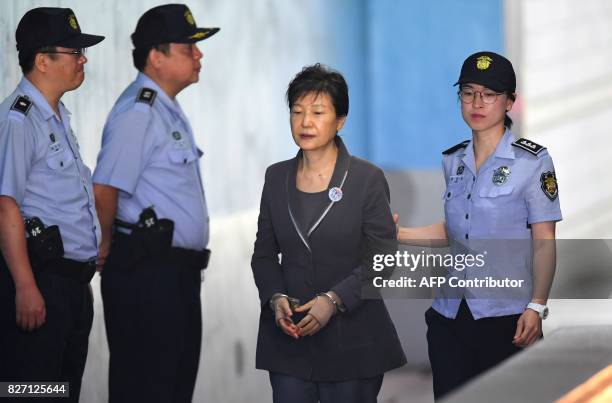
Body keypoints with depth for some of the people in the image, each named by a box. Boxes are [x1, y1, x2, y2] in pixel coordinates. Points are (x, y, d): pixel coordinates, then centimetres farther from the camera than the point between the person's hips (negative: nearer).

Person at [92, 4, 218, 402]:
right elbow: (105, 189, -20)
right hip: (147, 272, -10)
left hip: (179, 273, 10)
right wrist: (110, 251, -6)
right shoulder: (138, 112, -14)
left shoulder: (169, 111, 18)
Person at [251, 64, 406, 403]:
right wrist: (276, 298, -8)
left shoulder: (367, 179, -5)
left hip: (351, 339, -3)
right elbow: (264, 253, 11)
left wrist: (334, 299, -18)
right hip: (288, 336, 3)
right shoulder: (277, 178, 7)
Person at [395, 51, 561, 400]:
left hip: (506, 318, -5)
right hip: (451, 316, 5)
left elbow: (544, 242, -7)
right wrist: (397, 234, 9)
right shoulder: (454, 161, 11)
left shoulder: (532, 161, -5)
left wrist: (536, 307, -17)